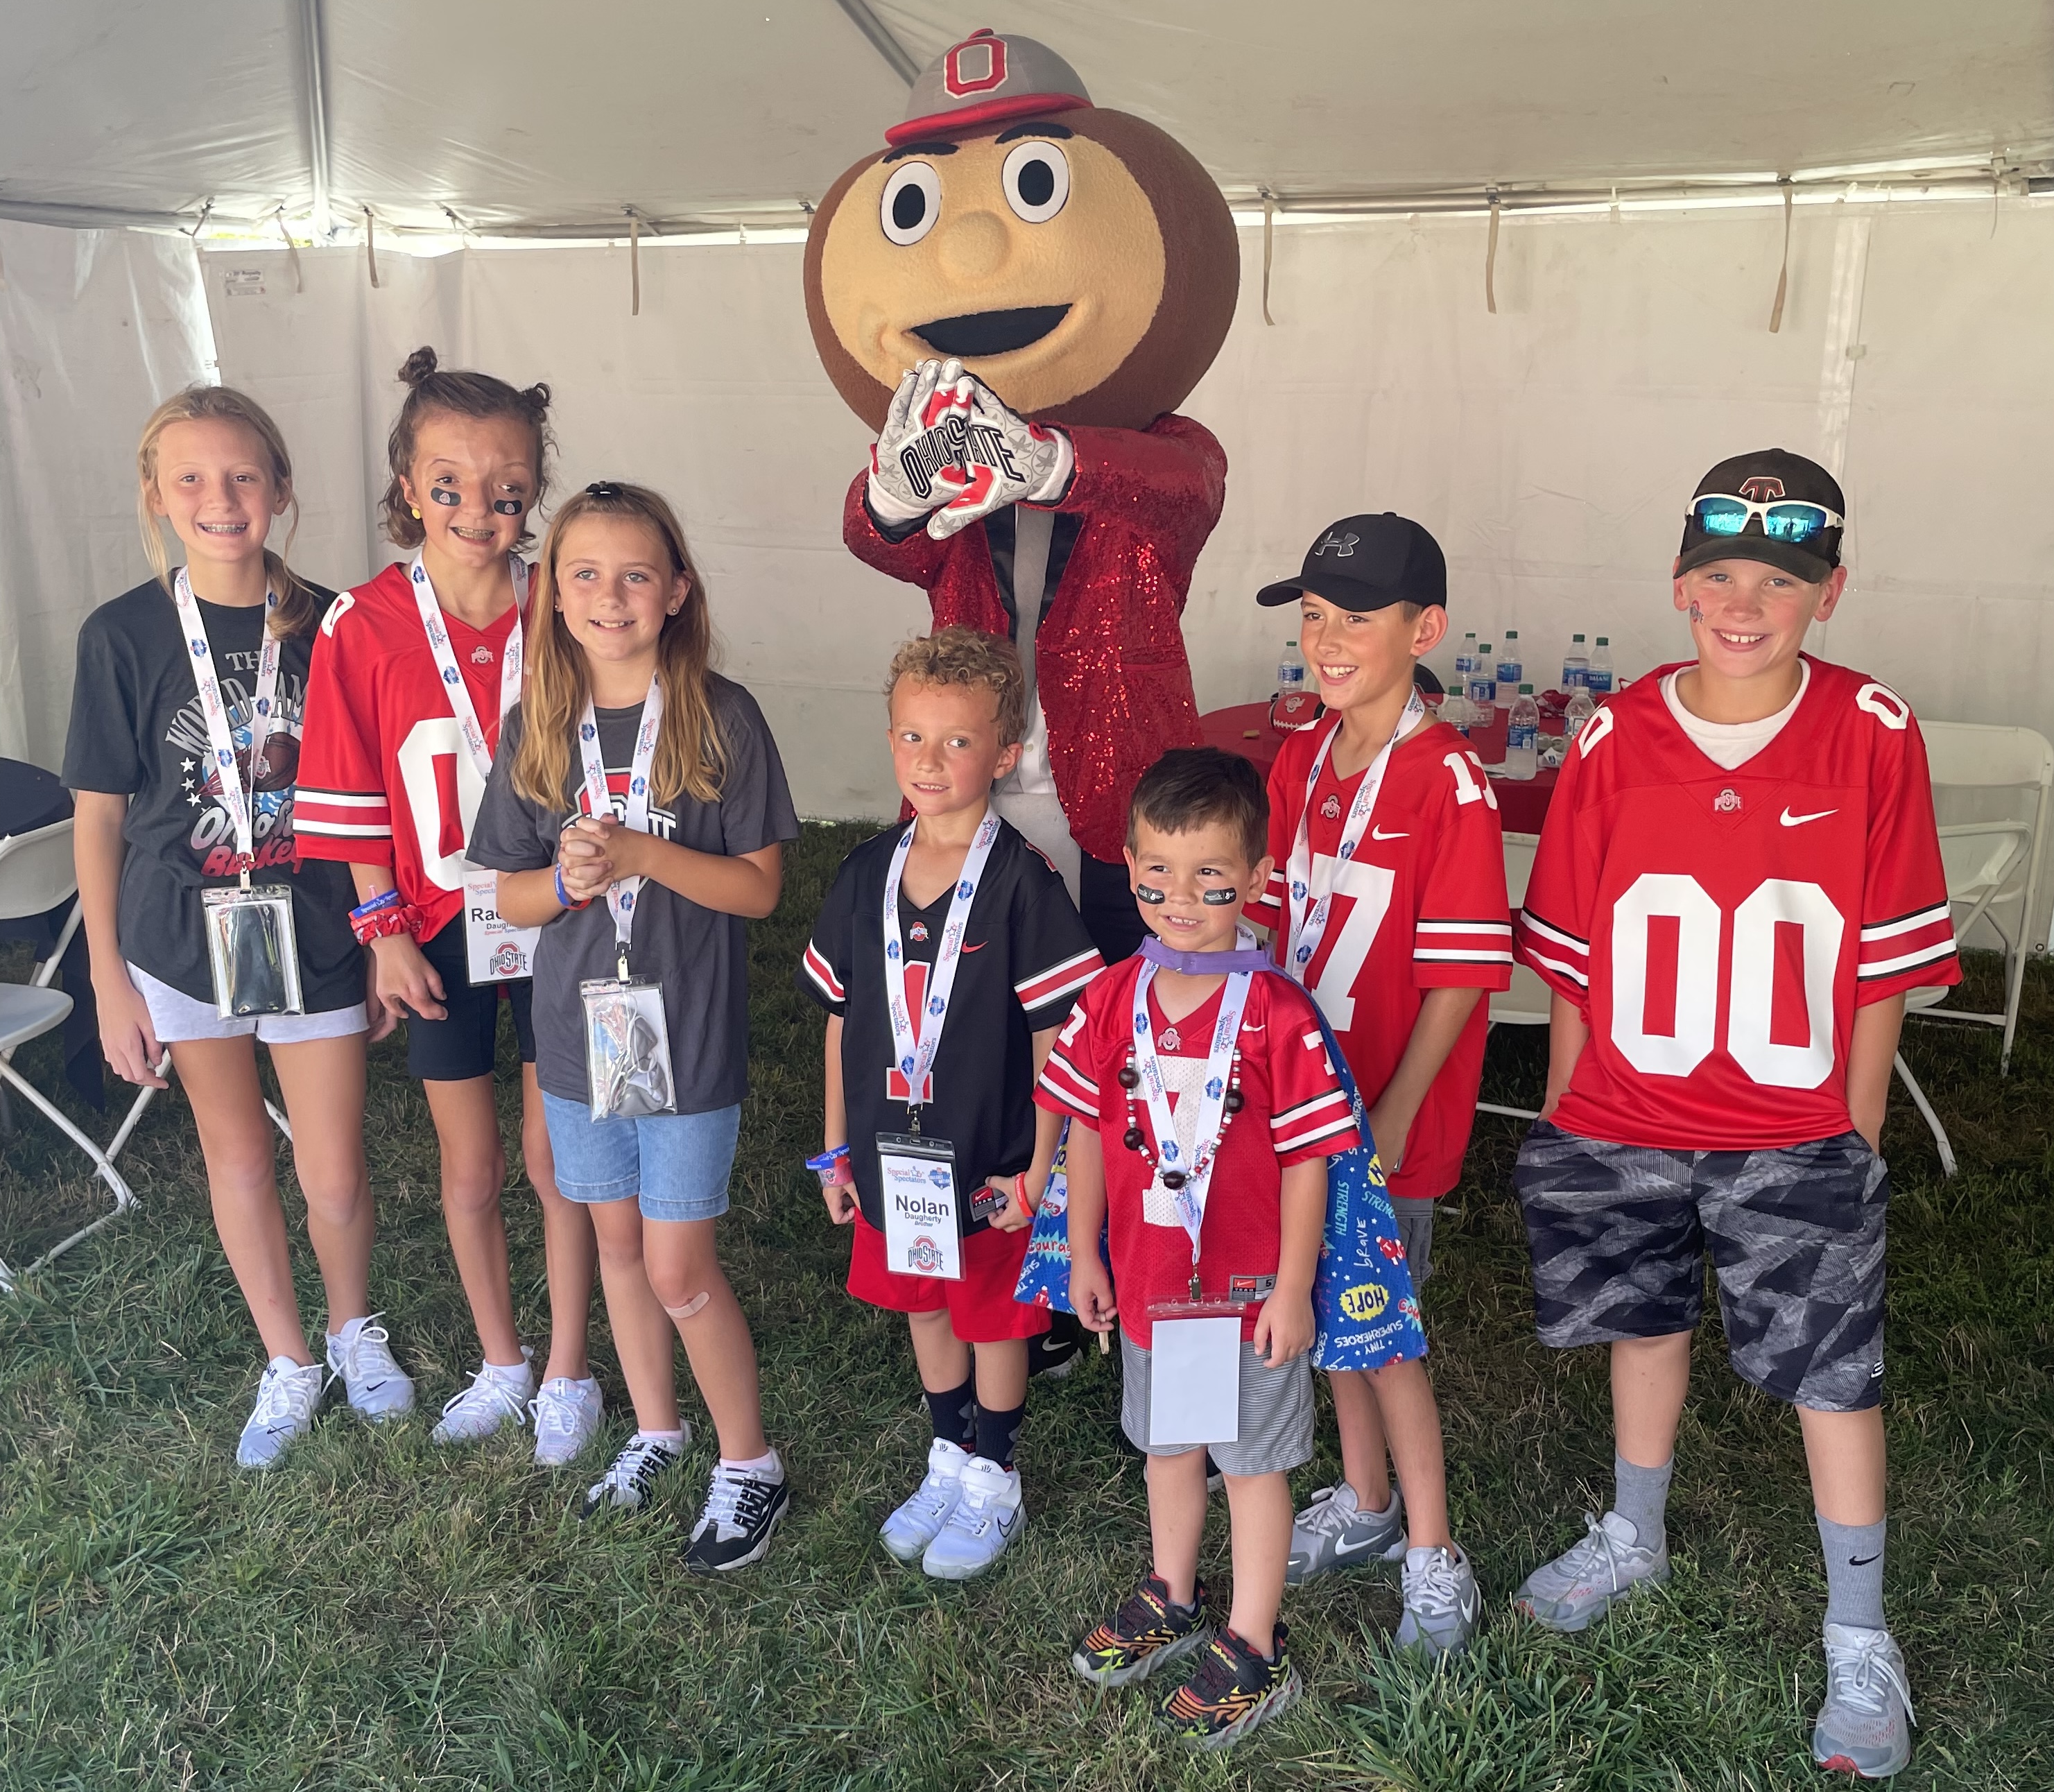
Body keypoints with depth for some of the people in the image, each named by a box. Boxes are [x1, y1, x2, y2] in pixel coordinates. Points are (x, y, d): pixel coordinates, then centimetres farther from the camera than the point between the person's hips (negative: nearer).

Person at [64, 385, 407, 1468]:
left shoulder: (325, 627, -7)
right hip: (184, 939, 0)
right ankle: (287, 1363, 35)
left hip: (314, 934, 0)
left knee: (333, 1176, 5)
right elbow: (99, 816, -2)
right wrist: (110, 982, -2)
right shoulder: (122, 635, -8)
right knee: (238, 1162, 15)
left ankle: (353, 1328, 36)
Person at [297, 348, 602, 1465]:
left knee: (556, 1161, 9)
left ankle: (567, 1375, 29)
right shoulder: (364, 626, -9)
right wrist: (383, 931, -4)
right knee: (468, 1169, 15)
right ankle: (500, 1364, 37)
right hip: (440, 931, 1)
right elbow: (353, 796, -4)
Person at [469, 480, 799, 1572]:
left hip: (688, 1032, -4)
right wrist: (571, 879, -18)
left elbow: (759, 886, -11)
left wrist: (641, 853, -23)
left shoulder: (720, 719, -11)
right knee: (617, 1243, 18)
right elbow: (512, 896, 3)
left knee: (679, 1270, 1)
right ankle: (655, 1429, 39)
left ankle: (749, 1463, 22)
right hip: (577, 1027, 4)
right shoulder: (539, 726, 0)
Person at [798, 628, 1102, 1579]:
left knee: (993, 1321, 13)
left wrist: (1038, 1168, -13)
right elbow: (840, 1019, 6)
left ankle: (993, 1482, 35)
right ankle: (947, 1460, 43)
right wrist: (836, 1149, 8)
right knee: (923, 1309, 21)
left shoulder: (1023, 883, -17)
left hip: (989, 1162, -5)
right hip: (889, 1154, 5)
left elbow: (1053, 1036, -14)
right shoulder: (866, 873, -2)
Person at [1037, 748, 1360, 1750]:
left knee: (1253, 1461, 13)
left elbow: (1306, 1162, -16)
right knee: (1168, 1446, 24)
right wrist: (1084, 1254, 5)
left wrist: (1292, 1289, -13)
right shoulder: (1112, 1002, -7)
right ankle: (1171, 1600, 47)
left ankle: (1252, 1650, 31)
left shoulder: (1277, 1017, -20)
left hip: (1249, 1287, -5)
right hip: (1147, 1280, 5)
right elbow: (1087, 1131, 2)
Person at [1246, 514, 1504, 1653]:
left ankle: (1432, 1556, 23)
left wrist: (1391, 1117, -21)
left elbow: (1461, 976, -18)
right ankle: (1363, 1502, 39)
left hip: (1393, 1110, -7)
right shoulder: (1299, 762, 4)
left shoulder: (1449, 782, -18)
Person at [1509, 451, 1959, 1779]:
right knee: (1646, 1323, 20)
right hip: (1623, 1118, 2)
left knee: (1834, 1368, 6)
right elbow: (1574, 954, 0)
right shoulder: (1616, 740, -6)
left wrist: (1857, 1129, -4)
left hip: (1797, 1133, -2)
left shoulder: (1873, 735, -10)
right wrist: (1563, 1117, 3)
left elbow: (1886, 961, -5)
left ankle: (1860, 1642, 27)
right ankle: (1636, 1540, 44)